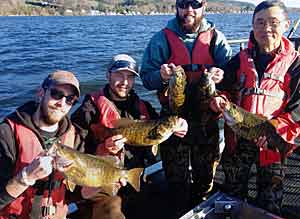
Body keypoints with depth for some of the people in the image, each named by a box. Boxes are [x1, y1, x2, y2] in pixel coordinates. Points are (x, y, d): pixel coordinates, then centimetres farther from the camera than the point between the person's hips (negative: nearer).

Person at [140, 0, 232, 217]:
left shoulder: (215, 37, 3)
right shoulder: (162, 38, 1)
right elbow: (146, 77, -3)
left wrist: (222, 75, -27)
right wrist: (161, 76, -25)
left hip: (208, 119, 1)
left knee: (205, 177, 17)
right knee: (176, 177, 11)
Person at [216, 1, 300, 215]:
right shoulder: (240, 60, 1)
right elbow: (225, 91, 9)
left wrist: (273, 129, -24)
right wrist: (219, 100, -14)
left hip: (272, 142, -2)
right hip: (237, 139, 3)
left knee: (269, 204, 14)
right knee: (233, 194, 21)